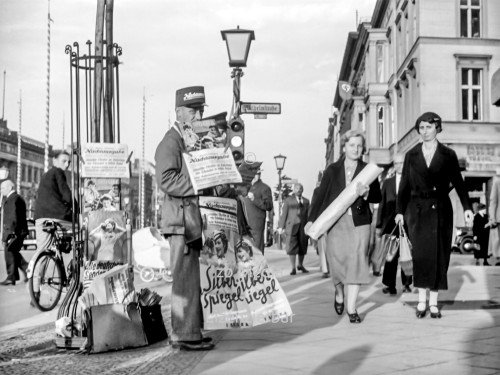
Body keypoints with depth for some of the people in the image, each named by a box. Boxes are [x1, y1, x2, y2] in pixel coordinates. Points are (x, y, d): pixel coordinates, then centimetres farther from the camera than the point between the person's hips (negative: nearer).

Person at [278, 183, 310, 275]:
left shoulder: (306, 201, 15)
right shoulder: (288, 200, 7)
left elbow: (308, 214, 13)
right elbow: (284, 213, 3)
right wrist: (281, 226, -4)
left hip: (303, 226, 3)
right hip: (292, 226, -3)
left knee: (302, 246, 6)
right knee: (292, 246, -7)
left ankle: (300, 265, 24)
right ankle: (293, 268, -5)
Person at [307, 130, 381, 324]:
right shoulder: (332, 170, 8)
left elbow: (378, 197, 8)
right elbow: (321, 196, 7)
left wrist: (366, 193, -13)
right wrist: (312, 219, 0)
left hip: (359, 222, 0)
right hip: (336, 221, 0)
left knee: (356, 261, -7)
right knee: (337, 259, -5)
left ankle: (351, 308, 0)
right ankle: (339, 293, 28)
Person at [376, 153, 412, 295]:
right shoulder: (388, 183, 13)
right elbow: (382, 204, 12)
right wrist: (379, 225, 8)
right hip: (391, 223, 2)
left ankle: (406, 283, 15)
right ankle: (390, 285, 8)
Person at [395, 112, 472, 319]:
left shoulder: (448, 155, 5)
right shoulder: (411, 155, 8)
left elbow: (458, 182, 3)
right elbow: (404, 185, 8)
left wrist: (466, 207, -8)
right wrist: (399, 211, 2)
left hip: (440, 209, 0)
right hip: (417, 209, 0)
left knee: (439, 254, 0)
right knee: (421, 252, -11)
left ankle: (433, 302, 6)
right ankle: (421, 300, -7)